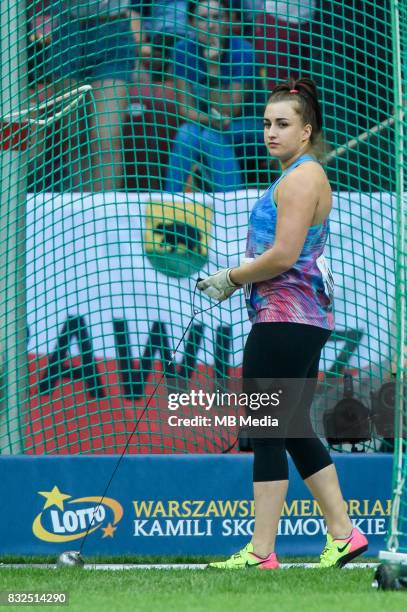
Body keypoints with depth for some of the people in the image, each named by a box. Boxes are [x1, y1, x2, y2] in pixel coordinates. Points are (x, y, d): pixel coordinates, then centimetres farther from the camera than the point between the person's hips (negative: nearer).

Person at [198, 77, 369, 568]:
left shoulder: (300, 178, -13)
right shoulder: (302, 176, 19)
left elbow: (283, 256, -21)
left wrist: (232, 278, -8)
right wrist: (236, 279, 12)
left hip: (285, 322, -11)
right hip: (303, 322, 11)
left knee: (268, 434, -8)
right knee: (296, 432, 14)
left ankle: (261, 551, -6)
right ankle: (343, 534, 16)